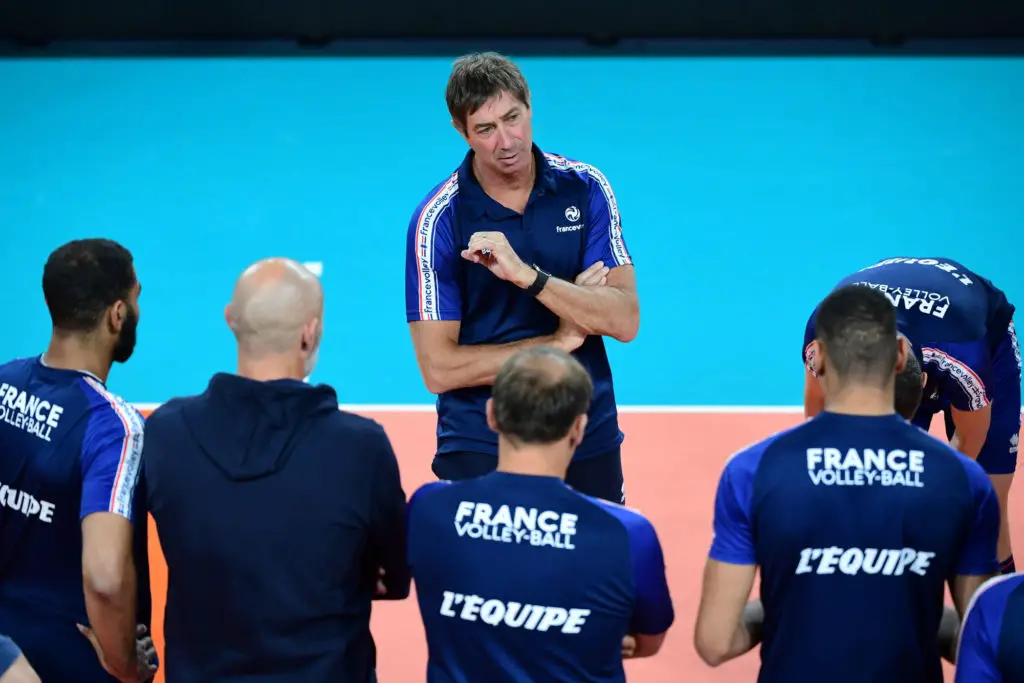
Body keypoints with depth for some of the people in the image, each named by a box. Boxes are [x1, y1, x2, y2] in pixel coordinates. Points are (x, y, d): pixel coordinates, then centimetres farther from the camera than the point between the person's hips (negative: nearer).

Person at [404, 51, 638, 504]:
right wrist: (557, 341, -13)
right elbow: (439, 369, -15)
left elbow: (625, 321, -13)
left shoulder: (584, 189, -4)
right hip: (480, 453, -2)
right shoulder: (437, 219, -12)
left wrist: (526, 275, -26)